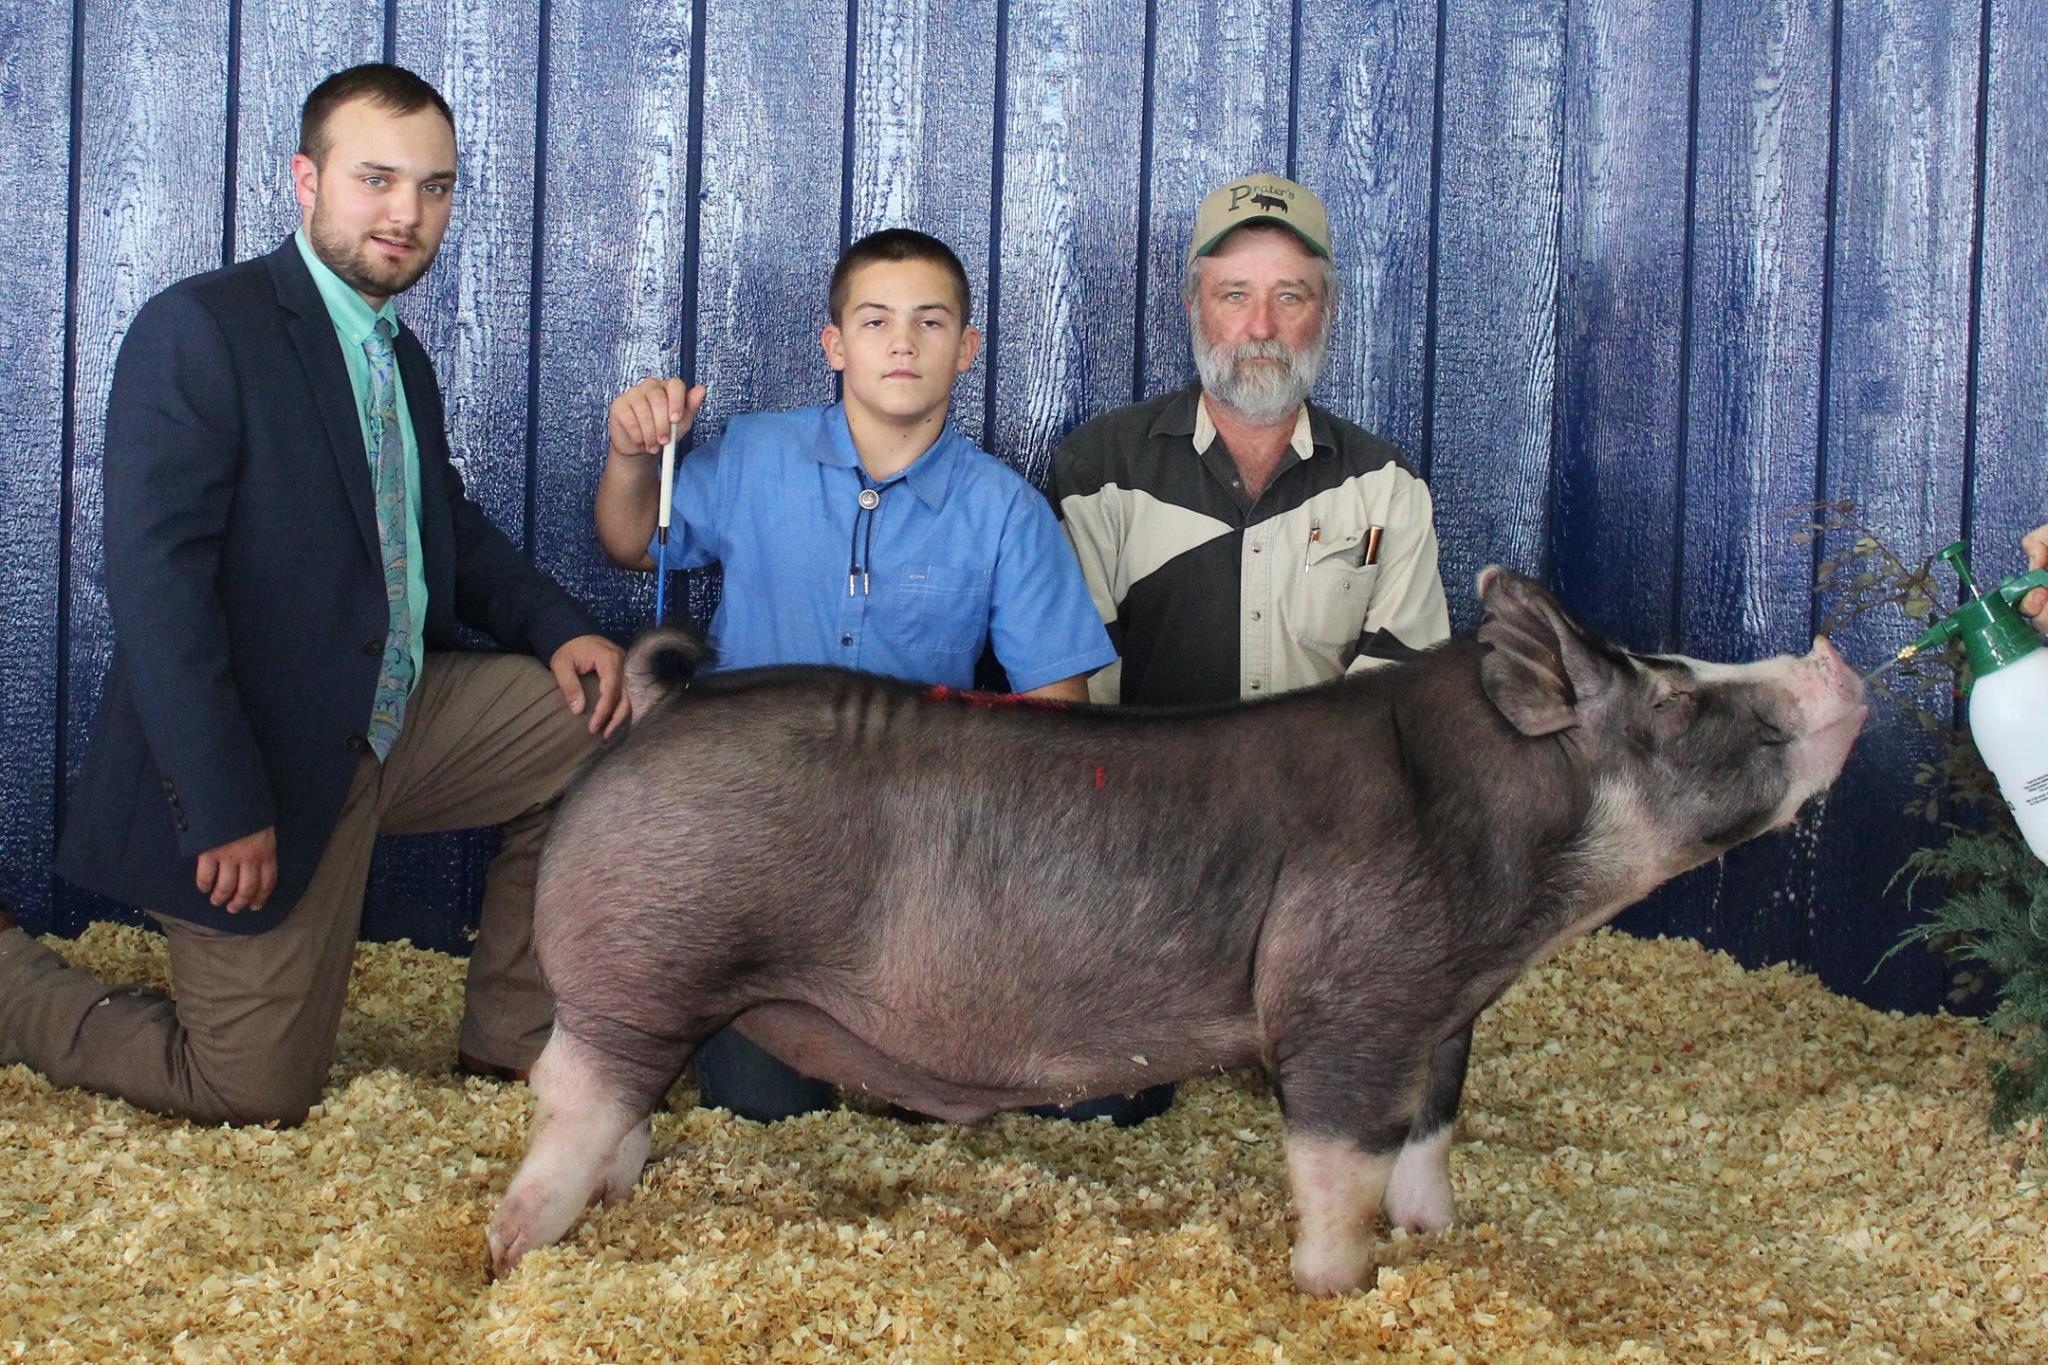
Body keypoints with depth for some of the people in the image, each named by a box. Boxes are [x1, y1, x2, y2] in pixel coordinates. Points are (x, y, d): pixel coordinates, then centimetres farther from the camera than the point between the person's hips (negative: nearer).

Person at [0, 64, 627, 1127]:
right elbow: (154, 580, -23)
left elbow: (453, 533, 20)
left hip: (399, 718, 8)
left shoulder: (400, 359, 11)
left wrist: (559, 630, -2)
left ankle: (514, 1034, 8)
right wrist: (225, 809, -26)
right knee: (254, 1089, -2)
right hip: (269, 765, -8)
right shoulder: (197, 330, -16)